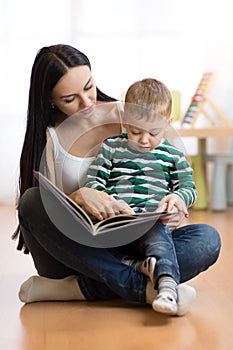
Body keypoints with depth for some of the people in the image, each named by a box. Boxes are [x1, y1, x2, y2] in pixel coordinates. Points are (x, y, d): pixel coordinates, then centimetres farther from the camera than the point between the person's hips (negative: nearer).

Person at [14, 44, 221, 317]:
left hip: (124, 247, 2)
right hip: (72, 250, -1)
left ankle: (78, 289, -28)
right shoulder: (47, 134, -1)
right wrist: (79, 196, -31)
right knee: (31, 200, -31)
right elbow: (46, 204, -9)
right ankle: (141, 287, -32)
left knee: (208, 240, -22)